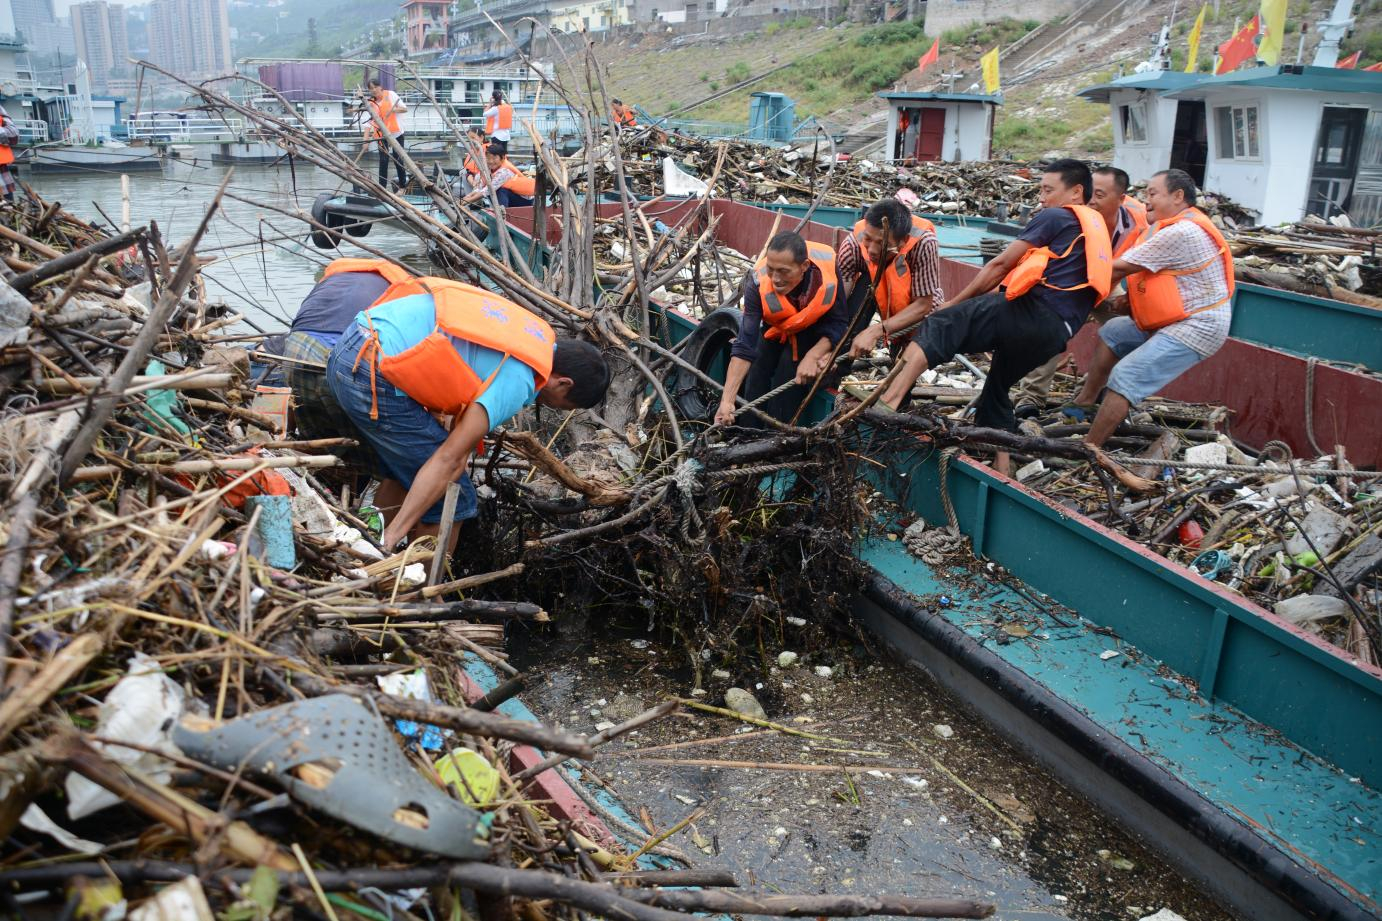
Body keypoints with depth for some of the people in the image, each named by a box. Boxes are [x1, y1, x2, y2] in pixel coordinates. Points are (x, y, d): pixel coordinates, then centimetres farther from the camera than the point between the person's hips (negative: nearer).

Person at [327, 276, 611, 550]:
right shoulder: (517, 381, -12)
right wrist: (393, 535, -15)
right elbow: (450, 458, -16)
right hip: (377, 379, -10)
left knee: (401, 473, 25)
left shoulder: (532, 329, 14)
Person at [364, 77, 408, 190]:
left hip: (396, 133, -1)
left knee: (398, 159, 1)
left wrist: (393, 110, -21)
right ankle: (382, 187, 1)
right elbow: (368, 122, -6)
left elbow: (404, 108, -2)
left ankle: (403, 185, 12)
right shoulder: (370, 103, -1)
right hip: (382, 135, 1)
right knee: (383, 161, -3)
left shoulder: (390, 95, -4)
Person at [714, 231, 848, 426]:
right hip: (776, 331, 1)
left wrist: (812, 356, -36)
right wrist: (727, 401, -41)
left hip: (816, 330, -1)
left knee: (790, 361, -25)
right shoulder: (758, 283, -33)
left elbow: (839, 323, -20)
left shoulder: (830, 268, -33)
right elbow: (744, 346, -34)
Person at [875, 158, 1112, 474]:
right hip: (1056, 333, 8)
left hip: (1031, 311, -8)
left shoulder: (1055, 217, 8)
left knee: (938, 328, -14)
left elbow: (1000, 265, 5)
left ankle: (887, 402, -35)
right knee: (996, 391, 24)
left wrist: (953, 304, 12)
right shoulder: (1098, 233, 32)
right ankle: (1001, 472, 24)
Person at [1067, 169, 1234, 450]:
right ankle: (1084, 403, 18)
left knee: (1125, 377, -18)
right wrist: (1133, 296, 3)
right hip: (1178, 321, 11)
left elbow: (1119, 268, -18)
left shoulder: (1181, 232, -21)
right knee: (1112, 331, 16)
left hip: (1195, 329, -11)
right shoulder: (1184, 227, 14)